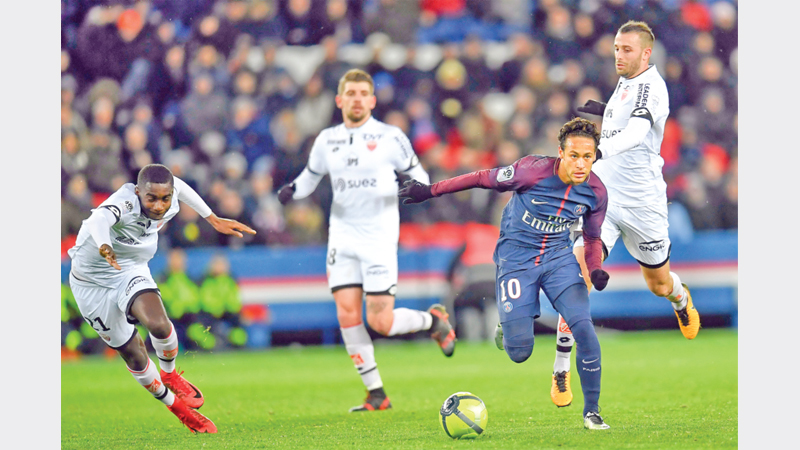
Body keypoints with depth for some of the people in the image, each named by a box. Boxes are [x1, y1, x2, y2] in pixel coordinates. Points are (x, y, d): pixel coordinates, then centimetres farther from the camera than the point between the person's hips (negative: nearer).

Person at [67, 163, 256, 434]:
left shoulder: (170, 206, -16)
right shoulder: (125, 202, -36)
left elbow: (177, 185, 9)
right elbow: (99, 219, -59)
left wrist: (213, 219, 14)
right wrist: (104, 247, -80)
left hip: (132, 272, 3)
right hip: (94, 284, -3)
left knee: (158, 324, -27)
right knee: (133, 354, 3)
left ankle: (169, 374, 5)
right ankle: (176, 406, 27)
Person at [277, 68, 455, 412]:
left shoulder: (390, 137, -2)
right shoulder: (326, 140, 8)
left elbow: (417, 174, 5)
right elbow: (311, 176, 21)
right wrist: (292, 190, -1)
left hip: (379, 237, -4)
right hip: (342, 235, 4)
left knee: (380, 323, -10)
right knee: (346, 313, -5)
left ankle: (433, 319, 22)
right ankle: (376, 394, 4)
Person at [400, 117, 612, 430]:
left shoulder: (596, 192, -8)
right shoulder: (534, 171, -22)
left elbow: (593, 238, 8)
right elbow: (484, 178, -9)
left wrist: (596, 270, -12)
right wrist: (430, 191, -5)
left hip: (558, 257, 3)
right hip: (516, 258, -3)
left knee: (584, 328, -19)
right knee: (519, 353, -7)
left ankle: (591, 411, -3)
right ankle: (508, 325, 33)